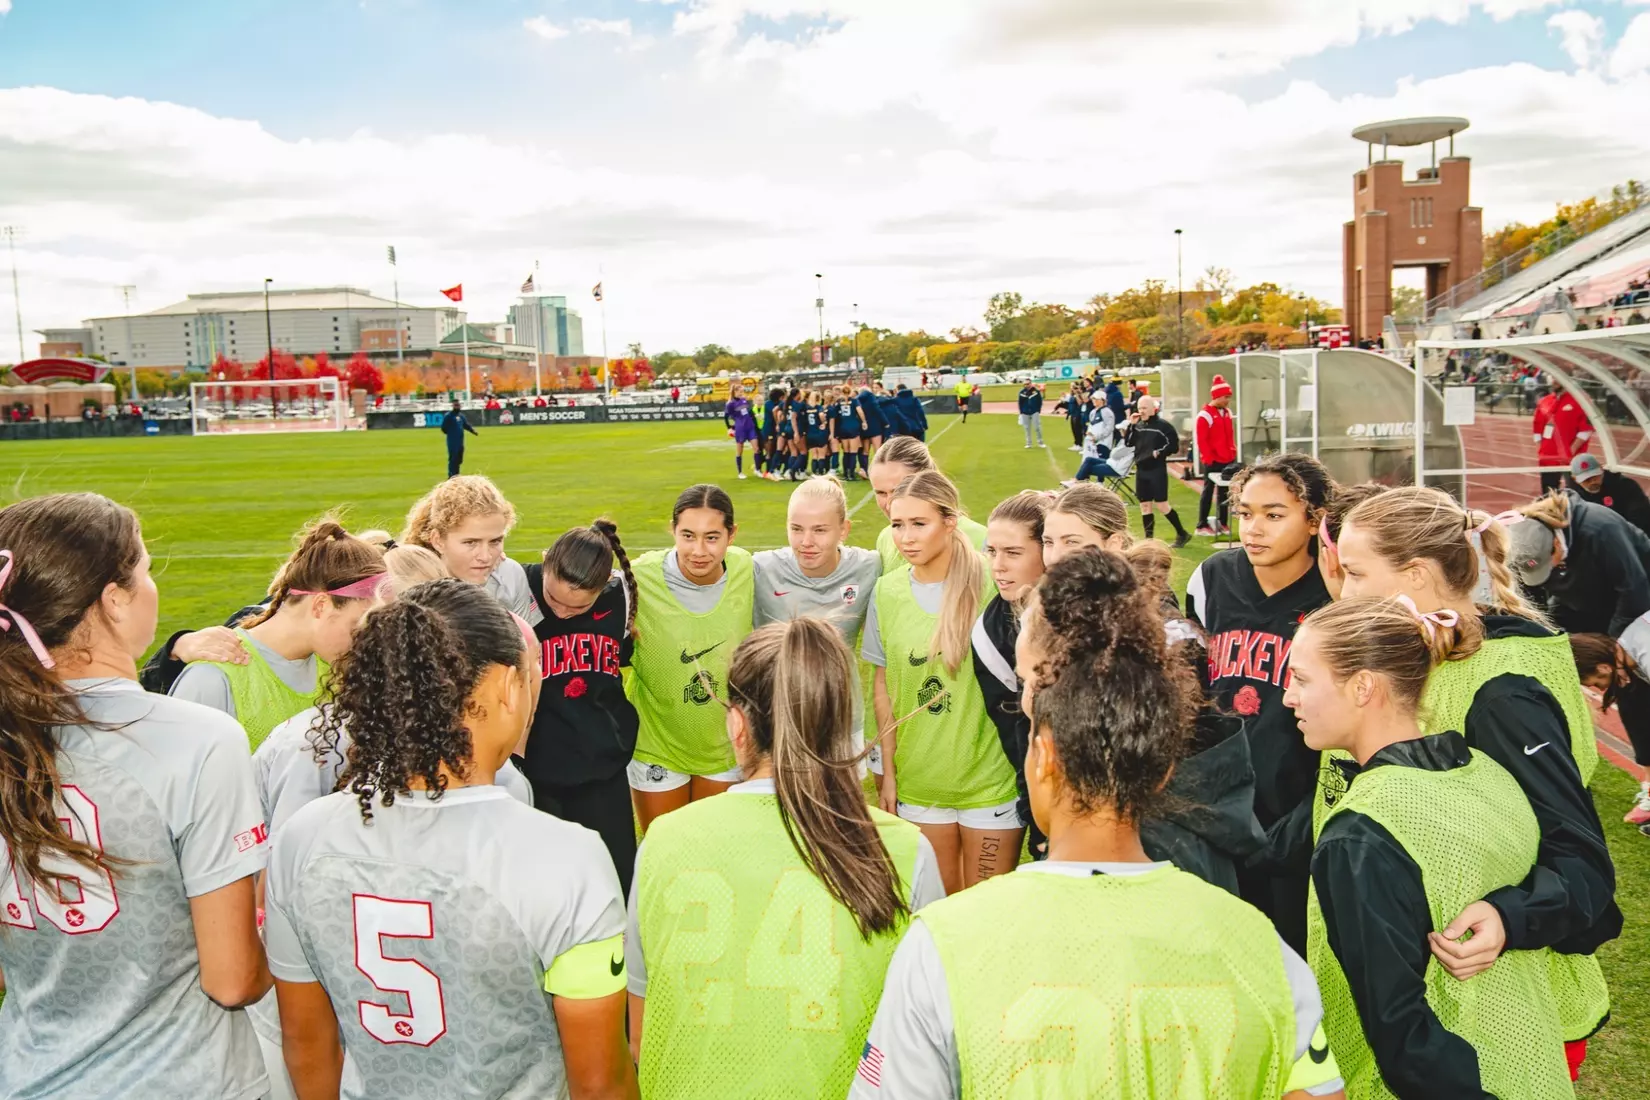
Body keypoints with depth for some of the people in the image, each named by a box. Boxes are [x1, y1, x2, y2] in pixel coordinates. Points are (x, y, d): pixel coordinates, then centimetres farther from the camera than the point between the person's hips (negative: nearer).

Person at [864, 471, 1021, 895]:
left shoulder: (989, 583, -13)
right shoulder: (888, 591, -1)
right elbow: (884, 684, 7)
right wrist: (888, 772, 7)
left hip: (990, 777, -3)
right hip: (918, 780, 3)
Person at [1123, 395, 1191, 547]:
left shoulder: (1163, 425, -9)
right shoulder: (1138, 425, 8)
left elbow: (1174, 446, -7)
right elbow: (1128, 442, 4)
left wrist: (1159, 452, -17)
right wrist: (1131, 425, -4)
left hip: (1157, 470, -6)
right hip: (1141, 470, 6)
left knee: (1161, 505, -6)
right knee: (1145, 505, 7)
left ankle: (1182, 534, 8)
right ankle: (1148, 539, 13)